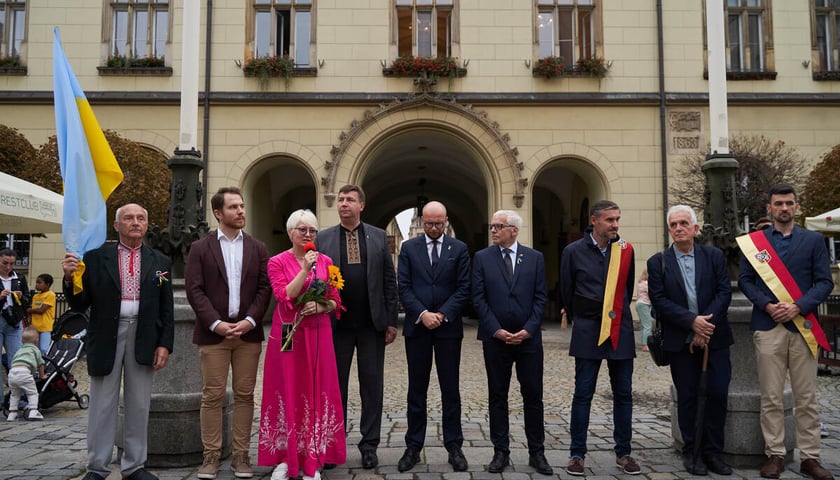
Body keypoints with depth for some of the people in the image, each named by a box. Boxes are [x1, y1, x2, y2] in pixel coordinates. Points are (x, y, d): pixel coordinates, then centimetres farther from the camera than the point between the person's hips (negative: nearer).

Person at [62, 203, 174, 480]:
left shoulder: (160, 262, 7)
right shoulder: (96, 257, 3)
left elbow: (167, 309, 7)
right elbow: (79, 304, 1)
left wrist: (165, 344, 0)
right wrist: (70, 278, -17)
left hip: (143, 338, 2)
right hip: (105, 338, -1)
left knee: (139, 405, 9)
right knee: (102, 405, 7)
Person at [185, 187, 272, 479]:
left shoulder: (257, 248, 9)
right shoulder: (200, 248, 3)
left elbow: (264, 288, 4)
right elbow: (194, 290, -4)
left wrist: (250, 320, -9)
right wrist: (216, 324, -13)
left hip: (248, 332, 2)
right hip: (213, 332, -2)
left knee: (244, 395, 5)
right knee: (212, 396, 2)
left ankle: (241, 456, 14)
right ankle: (211, 456, 13)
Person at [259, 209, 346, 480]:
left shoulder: (325, 261, 7)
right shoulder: (277, 262, -1)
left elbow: (336, 301, 8)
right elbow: (285, 298, -14)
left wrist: (321, 306, -12)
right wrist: (305, 269, -18)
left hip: (318, 336, 3)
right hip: (288, 336, -2)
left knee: (316, 393, 4)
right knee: (287, 393, 3)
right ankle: (285, 457, 15)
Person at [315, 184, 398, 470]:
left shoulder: (378, 237, 5)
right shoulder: (323, 239, 5)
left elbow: (389, 281, 3)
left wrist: (391, 321, -1)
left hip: (371, 324, 0)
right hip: (336, 324, 0)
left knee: (372, 385, 6)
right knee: (335, 385, 10)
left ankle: (369, 445, 19)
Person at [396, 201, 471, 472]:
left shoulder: (459, 249, 4)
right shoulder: (409, 248, 5)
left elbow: (463, 288, -1)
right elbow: (403, 287, -1)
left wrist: (443, 314, -12)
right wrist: (422, 314, -14)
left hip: (448, 327, 0)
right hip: (416, 327, 1)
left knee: (450, 389, 5)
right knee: (416, 390, 7)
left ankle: (454, 447, 15)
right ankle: (413, 447, 16)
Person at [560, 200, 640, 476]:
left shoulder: (625, 250, 4)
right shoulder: (574, 252, -3)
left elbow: (628, 288, 17)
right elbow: (567, 291, 6)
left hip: (620, 330, 3)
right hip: (588, 331, -3)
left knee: (623, 394, 8)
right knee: (583, 394, 1)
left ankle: (623, 453, 20)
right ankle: (577, 454, 10)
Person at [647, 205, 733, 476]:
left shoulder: (714, 256, 5)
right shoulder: (658, 262, 1)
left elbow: (724, 292, -2)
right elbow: (659, 301, -6)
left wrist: (706, 328, -11)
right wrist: (692, 321, -16)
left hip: (715, 337, 1)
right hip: (680, 341, -1)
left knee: (718, 393, 2)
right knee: (687, 397, 5)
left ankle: (712, 452, 17)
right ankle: (690, 452, 18)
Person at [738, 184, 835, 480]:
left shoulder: (813, 240, 8)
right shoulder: (754, 241, 7)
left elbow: (825, 282, 3)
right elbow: (745, 280, 4)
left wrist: (797, 306, -11)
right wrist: (767, 306, -11)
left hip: (803, 325, 1)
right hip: (767, 326, 0)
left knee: (806, 398, 4)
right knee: (771, 397, 2)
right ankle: (775, 455, 11)